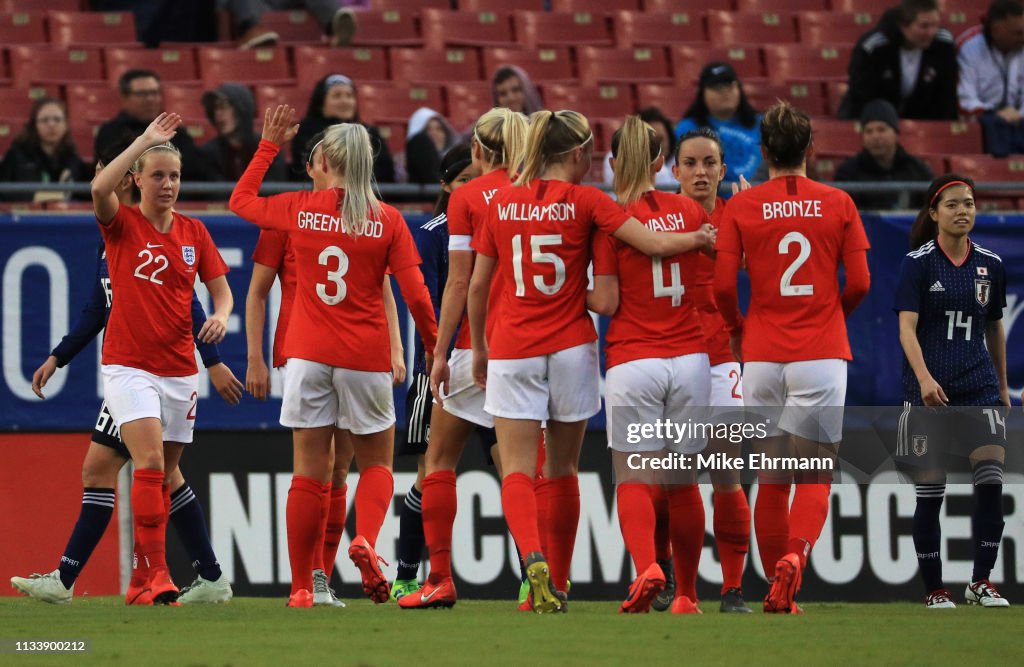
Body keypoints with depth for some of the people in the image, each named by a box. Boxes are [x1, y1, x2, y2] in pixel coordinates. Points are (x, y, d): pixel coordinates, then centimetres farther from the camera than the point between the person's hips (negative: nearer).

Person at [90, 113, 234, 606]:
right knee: (150, 462, -21)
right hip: (128, 366, -5)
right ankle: (156, 574, -24)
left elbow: (221, 289, 12)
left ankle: (141, 583, 17)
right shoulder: (123, 225, -4)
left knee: (163, 476, 8)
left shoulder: (193, 232, 8)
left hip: (179, 369, 5)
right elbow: (100, 188, -25)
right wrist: (146, 140, -19)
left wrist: (220, 316, -12)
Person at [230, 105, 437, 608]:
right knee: (376, 463, 14)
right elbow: (415, 295, -4)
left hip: (308, 355, 1)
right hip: (365, 359, -1)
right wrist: (434, 348, 9)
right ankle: (365, 539, -15)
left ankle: (301, 586, 3)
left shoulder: (299, 210, 0)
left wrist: (269, 145, 24)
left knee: (310, 472, 4)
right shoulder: (387, 221, -3)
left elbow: (240, 200, 18)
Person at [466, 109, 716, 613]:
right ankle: (558, 583, 20)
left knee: (517, 470, -5)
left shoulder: (502, 204, 4)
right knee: (562, 469, 13)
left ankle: (533, 557, -31)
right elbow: (655, 244, -12)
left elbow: (477, 286, 9)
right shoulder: (586, 202, -4)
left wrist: (479, 349, 20)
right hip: (570, 348, -1)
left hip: (512, 349, 1)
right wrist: (701, 238, 7)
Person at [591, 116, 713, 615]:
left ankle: (646, 566, -25)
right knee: (683, 481, 13)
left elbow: (606, 303, -7)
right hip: (690, 358, 3)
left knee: (633, 479, 0)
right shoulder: (691, 211, 5)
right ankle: (687, 594, 17)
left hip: (633, 362, -3)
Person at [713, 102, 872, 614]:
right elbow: (859, 283, 0)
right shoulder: (838, 205, 1)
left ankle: (777, 593, 11)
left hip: (763, 358, 1)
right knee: (815, 476, 2)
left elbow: (724, 286, -4)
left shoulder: (741, 207, 1)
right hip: (822, 355, -1)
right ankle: (795, 555, -25)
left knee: (771, 481, 10)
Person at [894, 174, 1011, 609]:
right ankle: (934, 589, 9)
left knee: (991, 480, -13)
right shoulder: (918, 263, -4)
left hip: (979, 389, 3)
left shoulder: (990, 265, 9)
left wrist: (1002, 385, 25)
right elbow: (907, 328, -12)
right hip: (929, 392, -3)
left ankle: (981, 582, -4)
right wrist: (924, 377, -27)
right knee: (929, 492, -1)